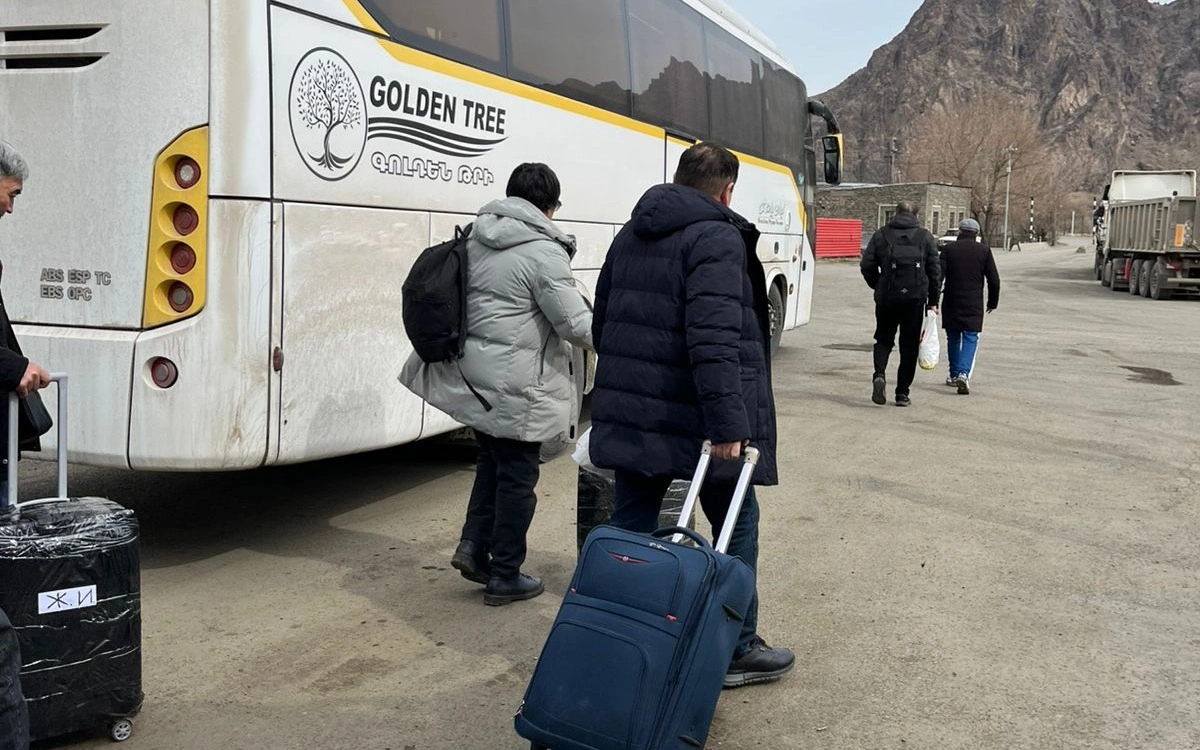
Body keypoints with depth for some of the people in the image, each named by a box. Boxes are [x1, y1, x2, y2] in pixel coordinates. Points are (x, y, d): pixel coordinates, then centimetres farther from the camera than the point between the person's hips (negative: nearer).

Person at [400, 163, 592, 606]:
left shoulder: (476, 240, 7)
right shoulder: (544, 251, -16)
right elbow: (577, 325, -16)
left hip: (473, 376, 7)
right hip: (516, 386, -7)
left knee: (492, 458, 25)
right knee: (517, 476, 6)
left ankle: (474, 546, 21)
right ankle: (503, 577, 16)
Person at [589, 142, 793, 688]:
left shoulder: (630, 237, 14)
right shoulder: (718, 239, -13)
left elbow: (601, 323, 20)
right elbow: (714, 340, -24)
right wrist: (729, 423, -26)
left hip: (628, 415, 7)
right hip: (693, 417, -7)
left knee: (629, 527, 12)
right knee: (736, 526, 9)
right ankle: (736, 651, 18)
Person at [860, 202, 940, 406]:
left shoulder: (881, 234, 5)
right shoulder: (925, 236, 5)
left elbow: (867, 266, 1)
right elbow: (935, 270, 3)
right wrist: (933, 301, 9)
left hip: (886, 297, 0)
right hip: (915, 298, 0)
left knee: (884, 339, 14)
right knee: (909, 345, 8)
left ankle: (879, 375, -12)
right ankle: (902, 393, 8)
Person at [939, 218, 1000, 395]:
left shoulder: (949, 249, 0)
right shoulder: (984, 250, 1)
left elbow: (938, 275, -7)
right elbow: (994, 280, 2)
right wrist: (993, 302, 14)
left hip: (951, 303, 1)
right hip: (974, 305, -1)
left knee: (953, 338, 15)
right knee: (970, 338, 0)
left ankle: (954, 374, 22)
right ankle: (963, 373, -19)